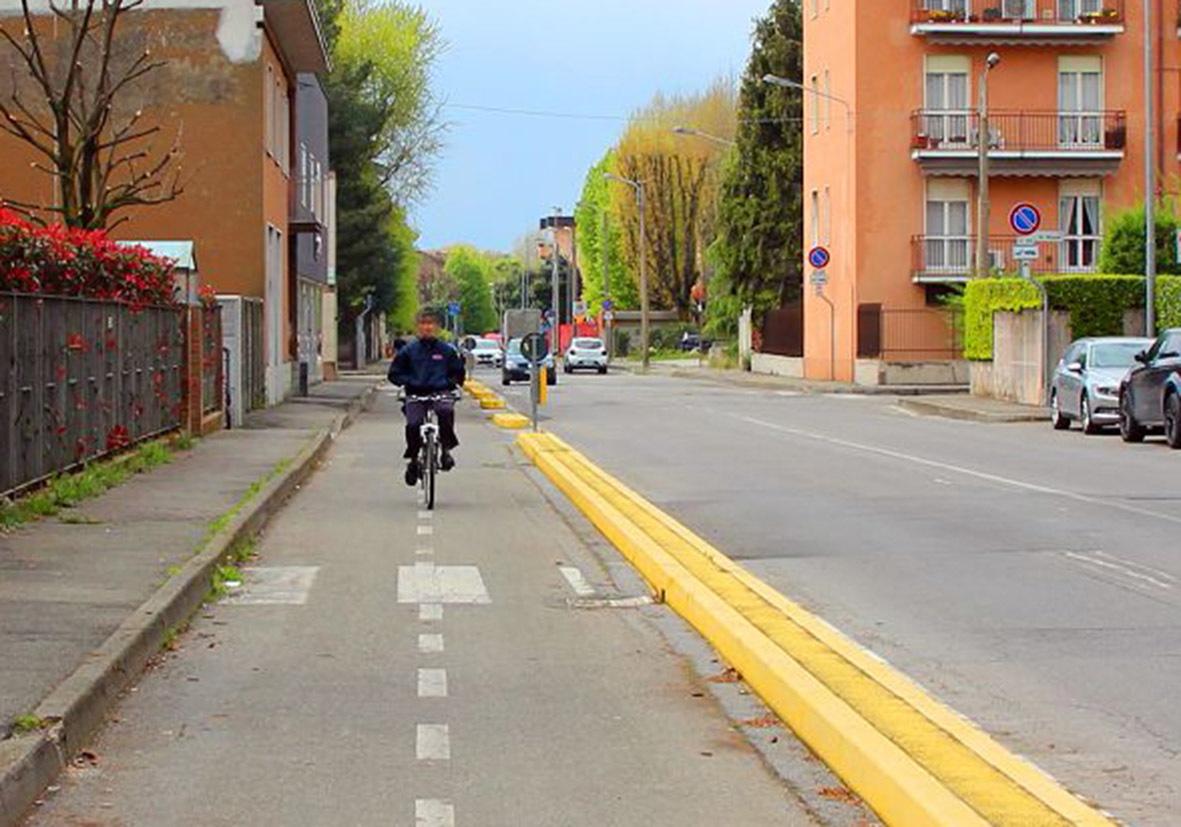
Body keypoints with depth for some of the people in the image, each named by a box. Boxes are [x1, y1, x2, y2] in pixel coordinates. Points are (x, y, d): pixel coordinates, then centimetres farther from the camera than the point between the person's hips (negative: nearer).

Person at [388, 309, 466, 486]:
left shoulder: (446, 350, 9)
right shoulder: (408, 350, 8)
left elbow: (458, 373, 16)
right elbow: (394, 374, 11)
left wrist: (448, 383, -2)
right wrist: (409, 382, -5)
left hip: (440, 392, 0)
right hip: (416, 394, 0)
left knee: (446, 411, -33)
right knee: (413, 425, -21)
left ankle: (446, 449, -13)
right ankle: (413, 460, 4)